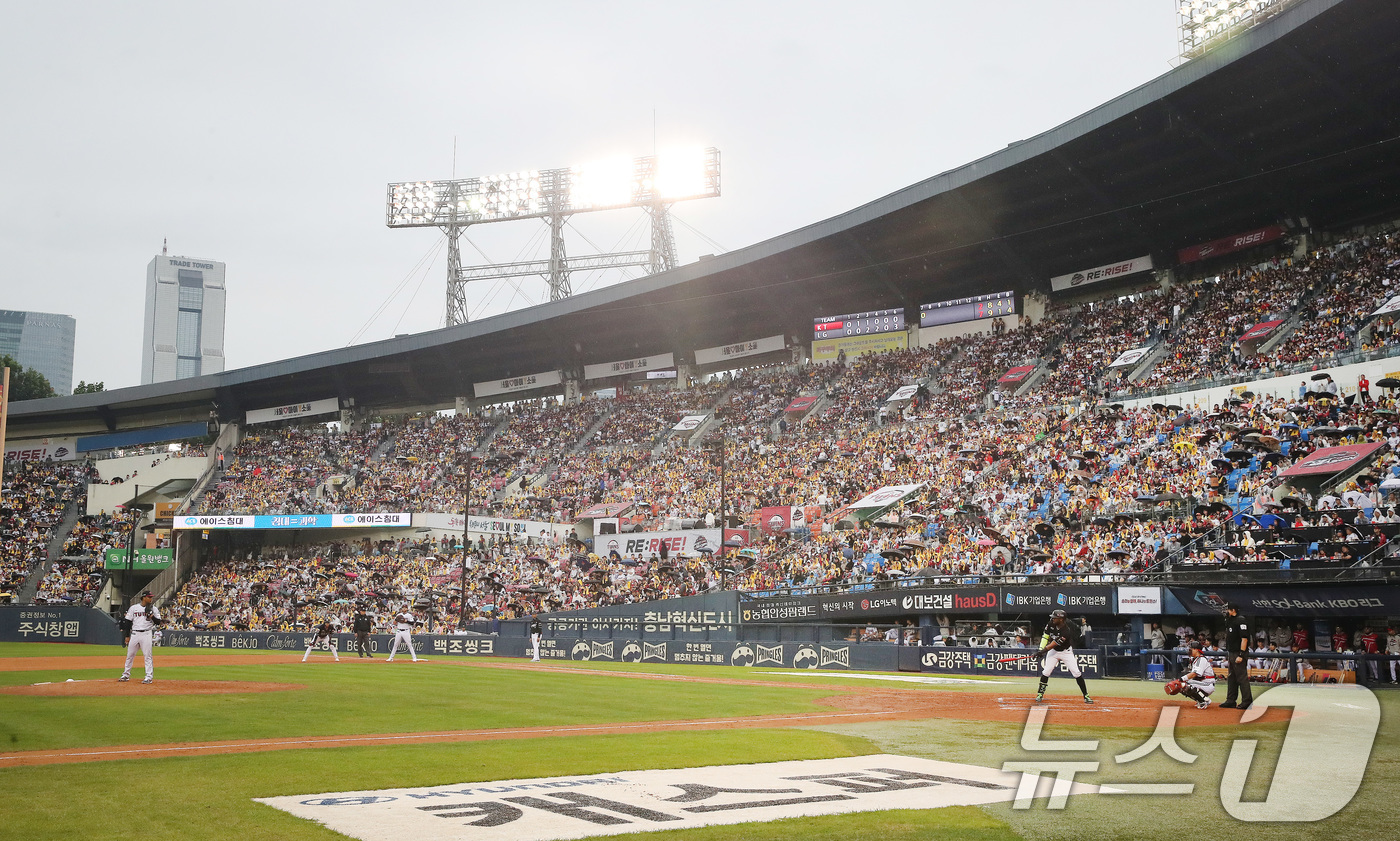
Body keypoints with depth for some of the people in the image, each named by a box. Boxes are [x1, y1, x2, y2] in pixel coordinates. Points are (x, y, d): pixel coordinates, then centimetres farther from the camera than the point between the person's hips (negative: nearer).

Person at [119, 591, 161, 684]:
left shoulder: (153, 608, 6)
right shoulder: (133, 608, 7)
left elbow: (158, 622, 4)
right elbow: (128, 622, 8)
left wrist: (152, 616, -15)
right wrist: (127, 636, 4)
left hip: (146, 634, -2)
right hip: (134, 633, 2)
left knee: (148, 655, -6)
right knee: (130, 655, 8)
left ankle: (149, 677, -4)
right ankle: (126, 675, 20)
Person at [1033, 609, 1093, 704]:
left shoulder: (1066, 631, -32)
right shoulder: (1051, 624, -15)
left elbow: (1054, 644, -31)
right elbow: (1045, 636, -4)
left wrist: (1043, 651, -32)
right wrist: (1041, 649, -15)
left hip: (1066, 652, -4)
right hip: (1053, 651, 4)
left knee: (1076, 672, -7)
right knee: (1046, 671, -8)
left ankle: (1086, 696, 3)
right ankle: (1040, 694, 3)